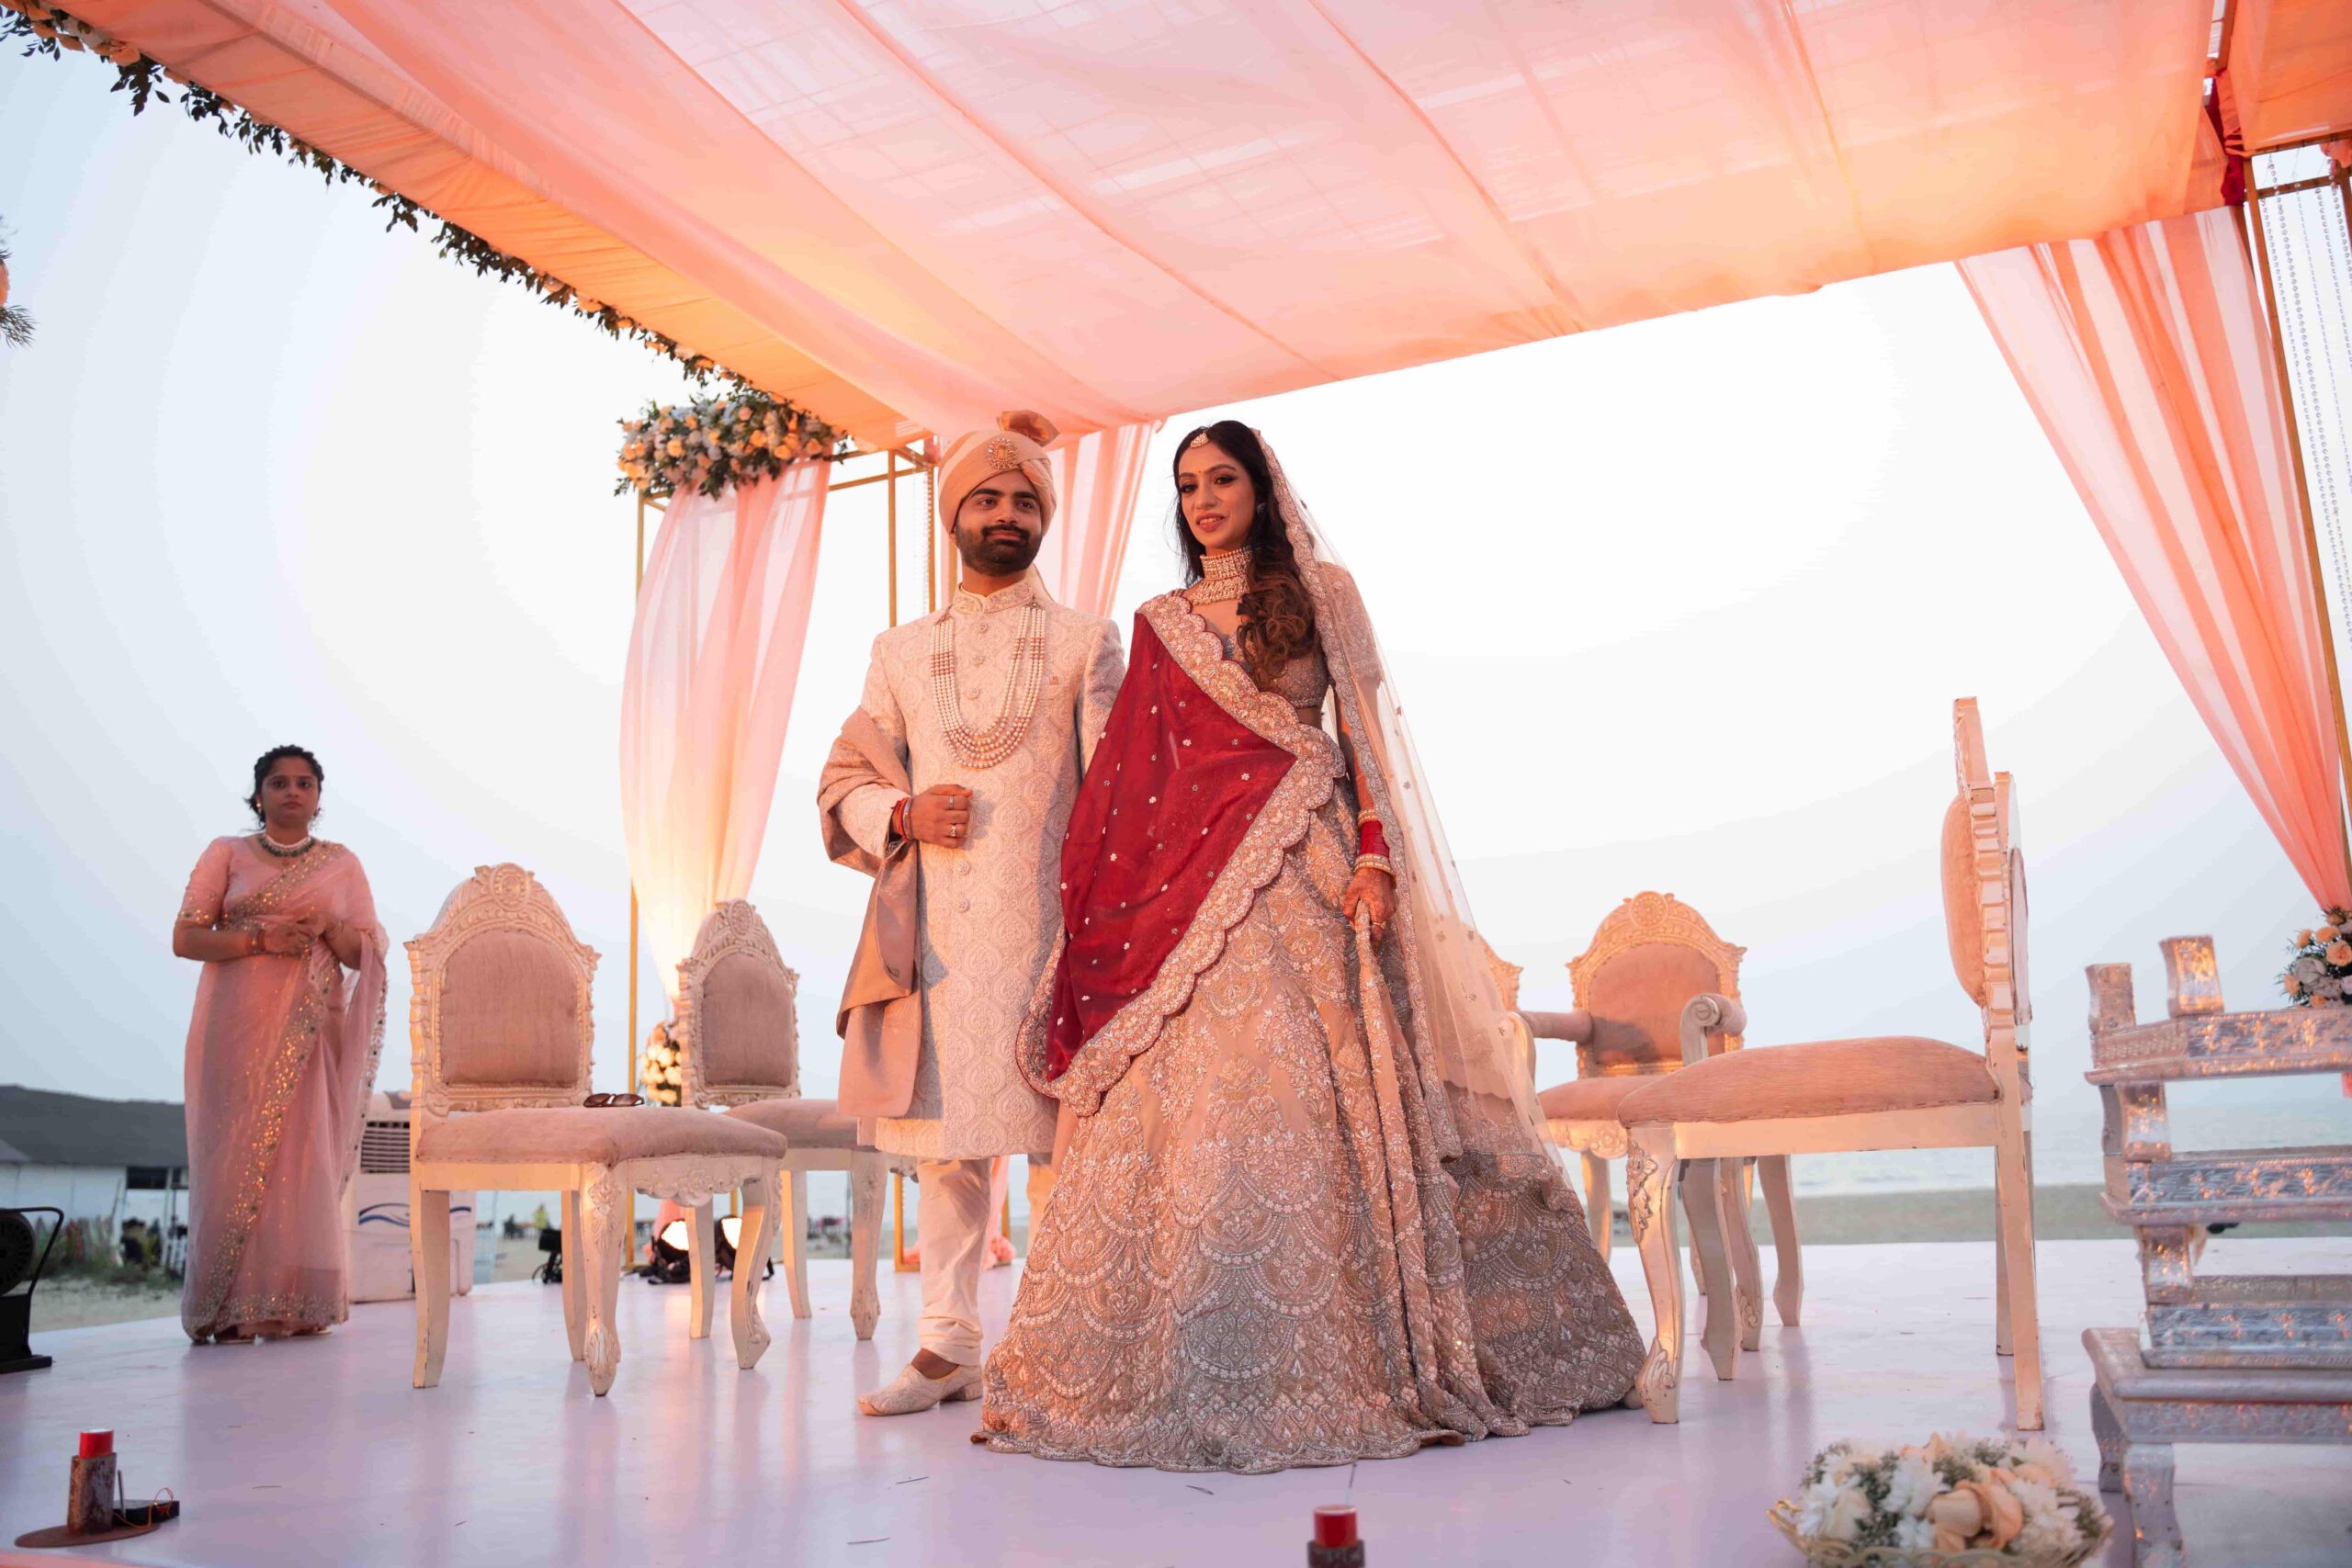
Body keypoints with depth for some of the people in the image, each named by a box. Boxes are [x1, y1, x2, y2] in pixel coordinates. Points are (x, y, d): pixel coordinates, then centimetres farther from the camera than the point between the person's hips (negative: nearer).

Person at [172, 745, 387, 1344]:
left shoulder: (342, 863, 14)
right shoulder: (227, 854, 10)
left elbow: (366, 954, 11)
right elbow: (184, 938, 2)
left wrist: (327, 926, -9)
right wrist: (261, 940, -12)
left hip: (309, 1030, 1)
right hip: (238, 1026, -1)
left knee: (304, 1153, -5)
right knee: (237, 1153, -6)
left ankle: (297, 1304, -1)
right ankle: (229, 1308, 0)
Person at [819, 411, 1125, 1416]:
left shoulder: (1087, 642, 10)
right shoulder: (901, 652, 17)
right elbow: (842, 787, 17)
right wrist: (903, 815, -5)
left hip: (1047, 926, -2)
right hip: (933, 935, 3)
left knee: (1054, 1135, -3)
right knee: (944, 1138, 6)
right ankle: (949, 1345, 15)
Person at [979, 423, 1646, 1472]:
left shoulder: (1322, 593, 9)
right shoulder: (1162, 623, 17)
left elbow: (1365, 733, 3)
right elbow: (1133, 778, 13)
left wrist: (1375, 855, -11)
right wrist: (1113, 902, 4)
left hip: (1307, 871, -2)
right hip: (1196, 881, 2)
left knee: (1316, 1096, -7)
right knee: (1195, 1098, -4)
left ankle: (1338, 1360, 3)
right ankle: (1197, 1374, 4)